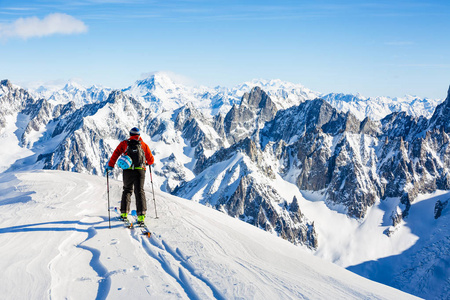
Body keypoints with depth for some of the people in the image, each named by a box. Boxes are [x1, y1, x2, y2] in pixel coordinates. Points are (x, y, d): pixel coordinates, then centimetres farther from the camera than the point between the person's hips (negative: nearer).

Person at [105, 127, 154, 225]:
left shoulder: (124, 143, 8)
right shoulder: (144, 145, 9)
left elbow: (116, 154, 0)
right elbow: (151, 160, 12)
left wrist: (110, 166, 7)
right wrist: (147, 163, 34)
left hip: (128, 171, 1)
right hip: (140, 171, -1)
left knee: (127, 190, 18)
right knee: (139, 192, -2)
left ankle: (124, 213, 15)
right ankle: (141, 215, -16)